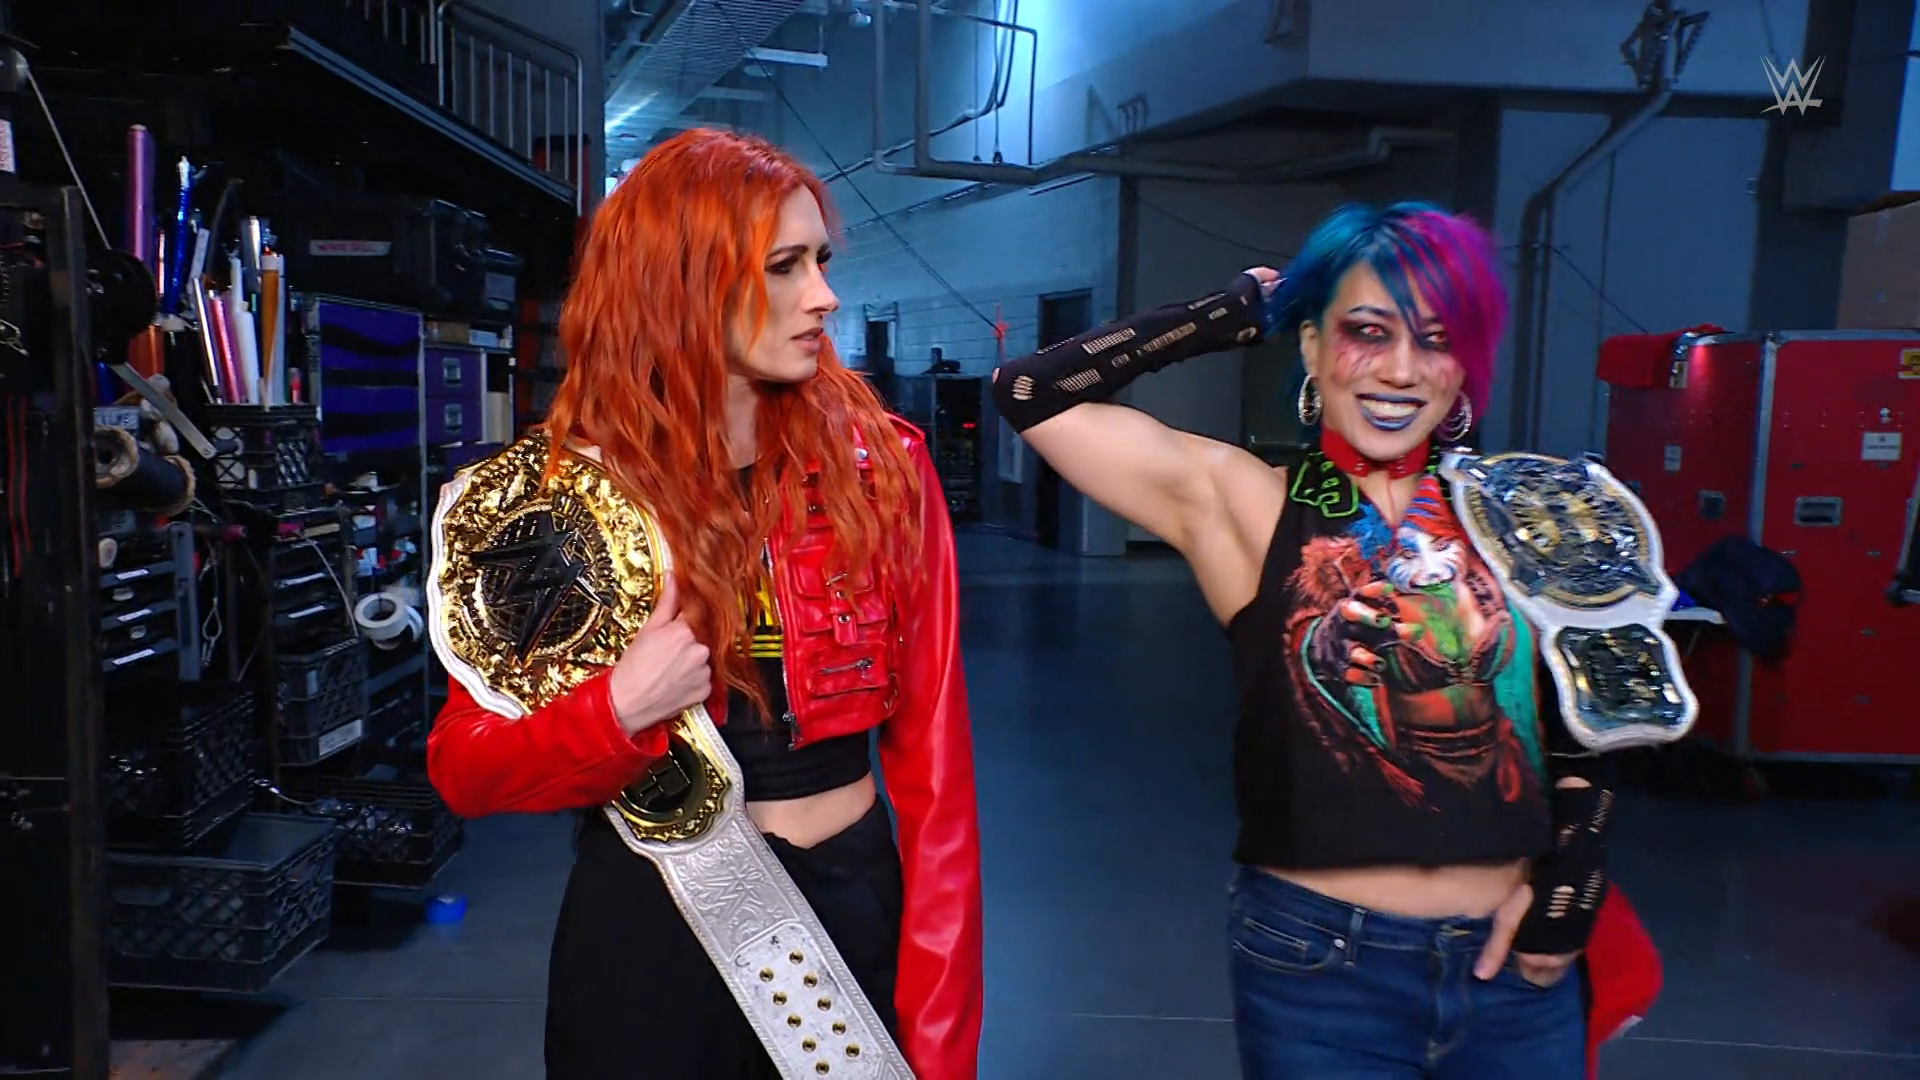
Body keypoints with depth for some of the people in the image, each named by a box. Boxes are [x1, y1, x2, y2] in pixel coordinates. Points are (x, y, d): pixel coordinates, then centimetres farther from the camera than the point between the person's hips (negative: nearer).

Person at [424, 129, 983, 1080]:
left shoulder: (879, 464, -7)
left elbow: (931, 754, -6)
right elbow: (462, 769, -4)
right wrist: (613, 713, -24)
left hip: (850, 907, 1)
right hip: (646, 927, 0)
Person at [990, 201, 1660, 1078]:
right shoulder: (1242, 505, -8)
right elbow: (1030, 391, -13)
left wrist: (1568, 883, 4)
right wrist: (1243, 311, -6)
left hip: (1513, 963, 3)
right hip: (1317, 966, -2)